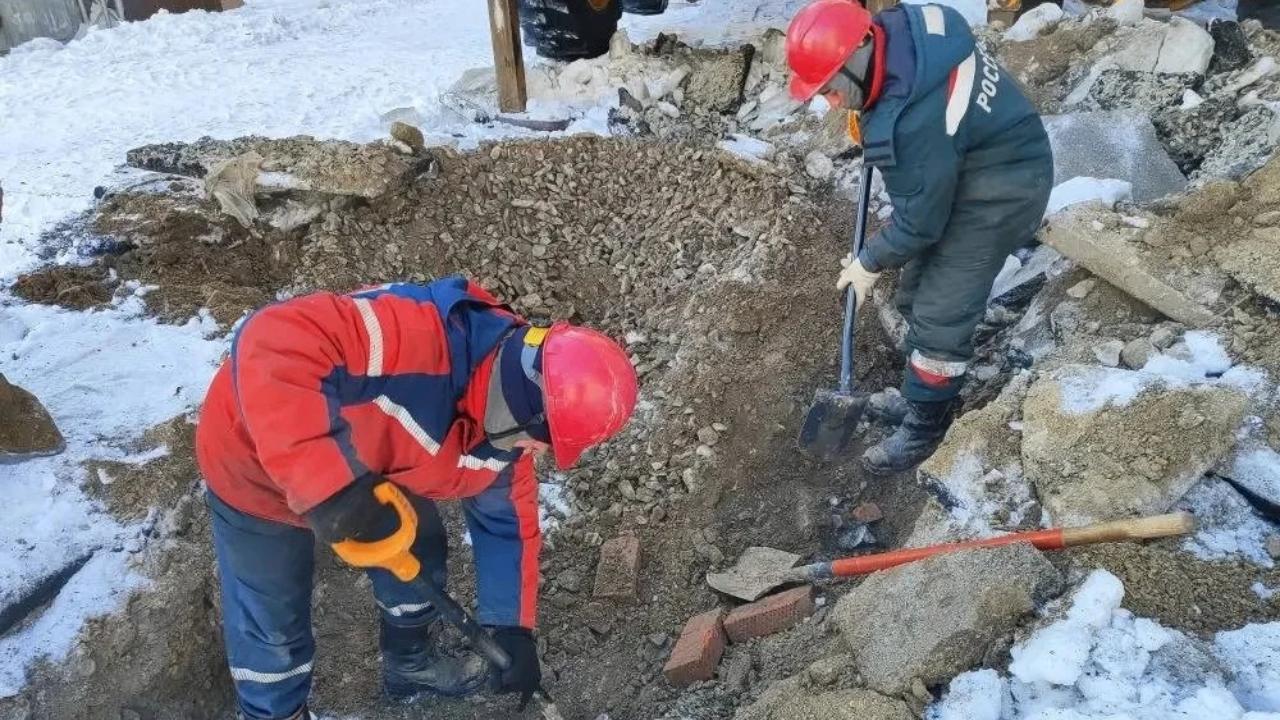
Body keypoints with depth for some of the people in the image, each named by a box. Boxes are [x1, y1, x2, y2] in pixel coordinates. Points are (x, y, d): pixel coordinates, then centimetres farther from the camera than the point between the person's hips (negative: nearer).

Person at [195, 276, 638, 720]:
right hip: (254, 467, -6)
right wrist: (330, 482, -55)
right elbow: (270, 344, -51)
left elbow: (508, 521, -1)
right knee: (272, 628, 8)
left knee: (417, 558, 20)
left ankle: (411, 665, 49)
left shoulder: (507, 429, -15)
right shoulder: (417, 336, -43)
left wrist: (513, 630, -2)